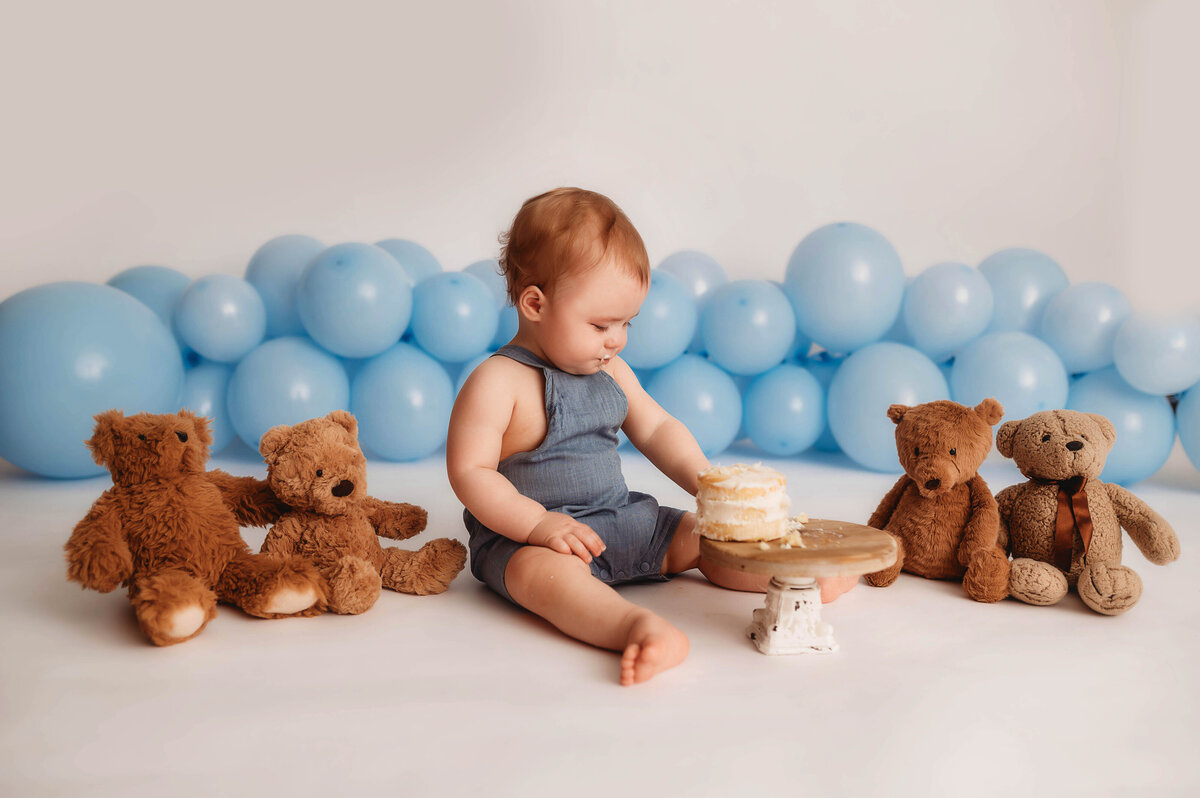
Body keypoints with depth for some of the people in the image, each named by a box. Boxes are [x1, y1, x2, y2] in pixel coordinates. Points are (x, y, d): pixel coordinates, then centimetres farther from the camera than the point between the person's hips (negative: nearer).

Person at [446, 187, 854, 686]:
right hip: (525, 537, -8)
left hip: (621, 521, 9)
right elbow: (469, 472, -17)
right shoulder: (497, 382, -14)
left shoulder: (611, 371, 9)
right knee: (548, 570, -40)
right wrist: (540, 523, -27)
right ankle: (638, 628, -64)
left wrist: (704, 481, 1)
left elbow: (656, 429, 17)